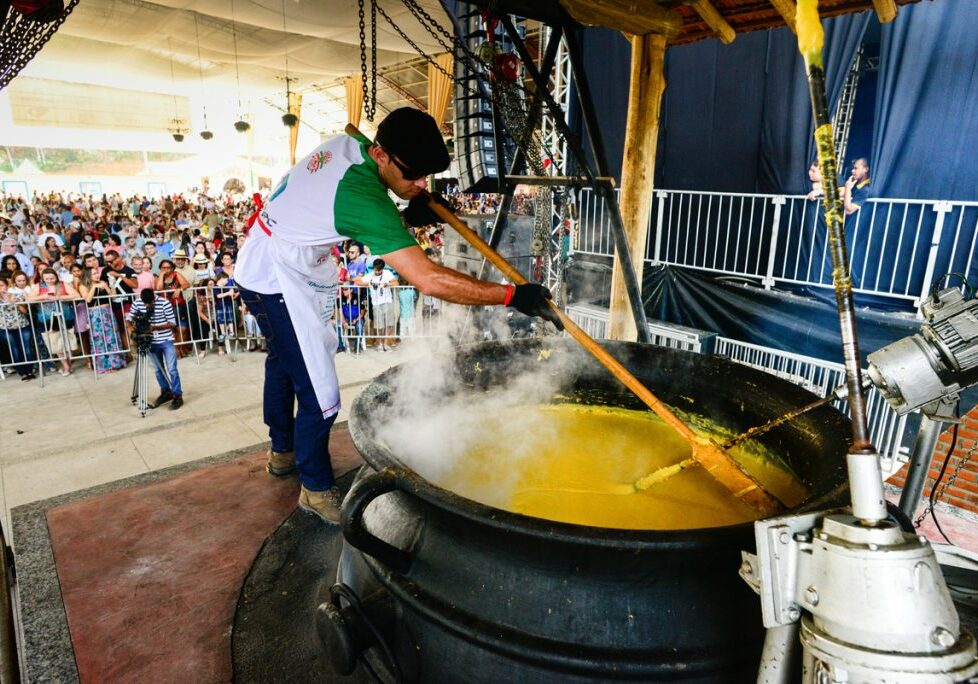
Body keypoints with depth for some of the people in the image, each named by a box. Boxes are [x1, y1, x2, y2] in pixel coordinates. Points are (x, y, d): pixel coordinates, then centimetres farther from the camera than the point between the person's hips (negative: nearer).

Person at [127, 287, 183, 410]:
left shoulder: (164, 303, -17)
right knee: (158, 370, 13)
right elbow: (129, 317, 5)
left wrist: (156, 327, -26)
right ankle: (166, 392, 28)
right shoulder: (137, 303, -5)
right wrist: (130, 327, -16)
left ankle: (177, 396, -1)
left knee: (172, 369, -8)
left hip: (167, 341, -4)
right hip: (152, 342, 5)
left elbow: (173, 323, -14)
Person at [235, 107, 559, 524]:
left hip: (263, 266, 10)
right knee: (318, 395, -7)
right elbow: (428, 279, -41)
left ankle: (283, 451, 47)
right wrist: (511, 295, -37)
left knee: (284, 360, 25)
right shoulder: (364, 197, -34)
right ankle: (317, 490, 12)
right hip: (276, 283, -10)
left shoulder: (347, 144, -9)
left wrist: (406, 217, -13)